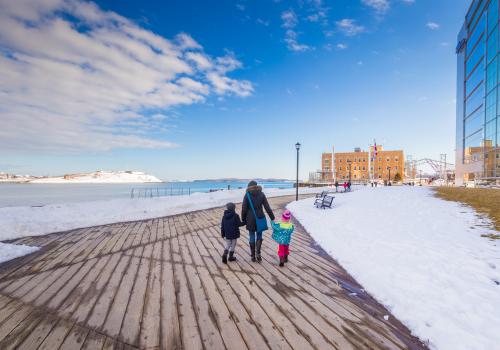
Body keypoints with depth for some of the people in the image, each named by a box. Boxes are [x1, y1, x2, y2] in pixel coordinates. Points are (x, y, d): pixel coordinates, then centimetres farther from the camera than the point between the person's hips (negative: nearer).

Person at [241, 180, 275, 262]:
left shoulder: (247, 195, -5)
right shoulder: (261, 194, -2)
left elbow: (244, 209, -5)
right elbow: (267, 207, -3)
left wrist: (244, 220, 6)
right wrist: (272, 218, 3)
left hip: (250, 219, -1)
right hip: (260, 218, 1)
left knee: (252, 237, 11)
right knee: (259, 236, 16)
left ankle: (253, 256, 18)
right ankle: (258, 253, 2)